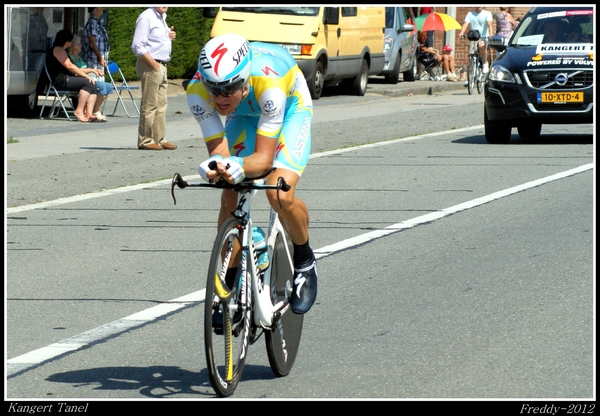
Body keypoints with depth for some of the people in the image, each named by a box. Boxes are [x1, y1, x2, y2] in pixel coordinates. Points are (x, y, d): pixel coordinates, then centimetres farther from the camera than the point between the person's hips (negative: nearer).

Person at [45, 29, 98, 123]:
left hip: (67, 78, 10)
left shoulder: (62, 50, 29)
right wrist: (86, 75, -14)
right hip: (61, 80, -10)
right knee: (87, 83, -24)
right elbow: (69, 66, -14)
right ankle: (79, 111, -25)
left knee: (93, 86, -6)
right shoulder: (58, 49, -5)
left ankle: (89, 113, -20)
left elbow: (70, 67, 27)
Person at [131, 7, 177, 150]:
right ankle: (145, 141, -4)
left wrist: (170, 36, 8)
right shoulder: (147, 17, -12)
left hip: (162, 66, 10)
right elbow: (138, 46, -18)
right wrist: (153, 64, -19)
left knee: (161, 105, 12)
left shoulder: (162, 18, 16)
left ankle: (159, 139, 17)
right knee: (149, 105, -7)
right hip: (150, 66, -10)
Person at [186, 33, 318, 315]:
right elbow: (217, 148, -30)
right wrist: (215, 165, -54)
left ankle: (305, 261, 6)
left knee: (280, 196, -23)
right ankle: (230, 284, 9)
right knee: (230, 199, -9)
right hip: (245, 114, 4)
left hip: (290, 107, -4)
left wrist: (239, 167, -61)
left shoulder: (267, 83, -44)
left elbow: (264, 157, -39)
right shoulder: (198, 90, -34)